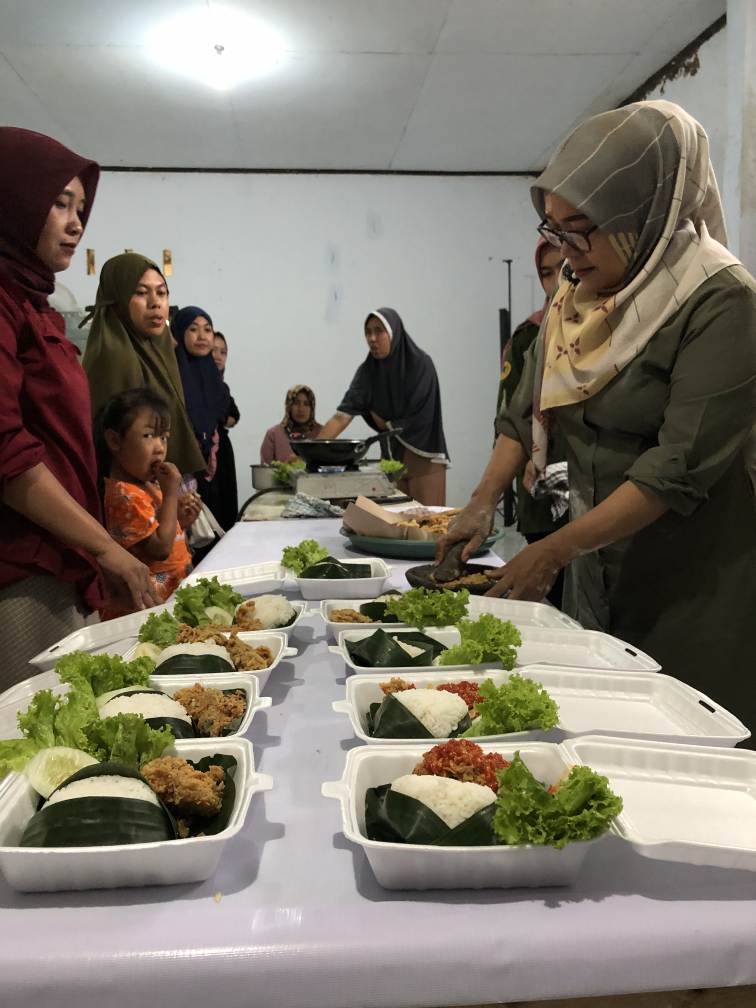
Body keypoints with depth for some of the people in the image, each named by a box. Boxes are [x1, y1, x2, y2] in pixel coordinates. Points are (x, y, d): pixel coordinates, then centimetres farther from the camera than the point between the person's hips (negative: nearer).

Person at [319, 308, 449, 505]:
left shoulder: (420, 364, -12)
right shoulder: (368, 371, 0)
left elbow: (420, 419, -14)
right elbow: (342, 415, -9)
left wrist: (386, 424, -2)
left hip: (423, 456, -4)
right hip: (392, 457, 4)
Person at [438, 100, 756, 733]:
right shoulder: (575, 301, 6)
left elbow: (679, 470, -21)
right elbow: (525, 415, 10)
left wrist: (555, 550, -20)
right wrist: (483, 504, -4)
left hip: (691, 580, -6)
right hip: (596, 558, 6)